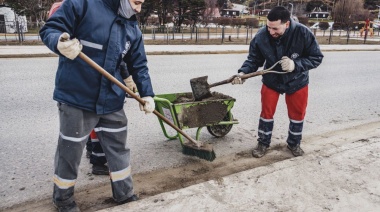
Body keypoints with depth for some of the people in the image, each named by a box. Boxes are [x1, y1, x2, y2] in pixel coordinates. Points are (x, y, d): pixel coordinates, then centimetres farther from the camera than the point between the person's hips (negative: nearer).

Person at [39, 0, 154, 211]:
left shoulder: (133, 29, 7)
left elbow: (139, 66, 12)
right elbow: (49, 29, -11)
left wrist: (146, 94, 4)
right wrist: (59, 43, -34)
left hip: (111, 100, 6)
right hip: (76, 97, -5)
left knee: (118, 148, 14)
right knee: (69, 152, 10)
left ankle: (125, 195, 33)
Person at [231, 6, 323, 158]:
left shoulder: (303, 33, -27)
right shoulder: (261, 36, -25)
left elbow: (316, 58, -18)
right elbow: (254, 59, -14)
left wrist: (295, 64, -33)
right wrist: (243, 73, -31)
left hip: (297, 82, 0)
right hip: (271, 81, 0)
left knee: (297, 114, 13)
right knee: (266, 113, 7)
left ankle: (294, 143, 37)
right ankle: (263, 143, 28)